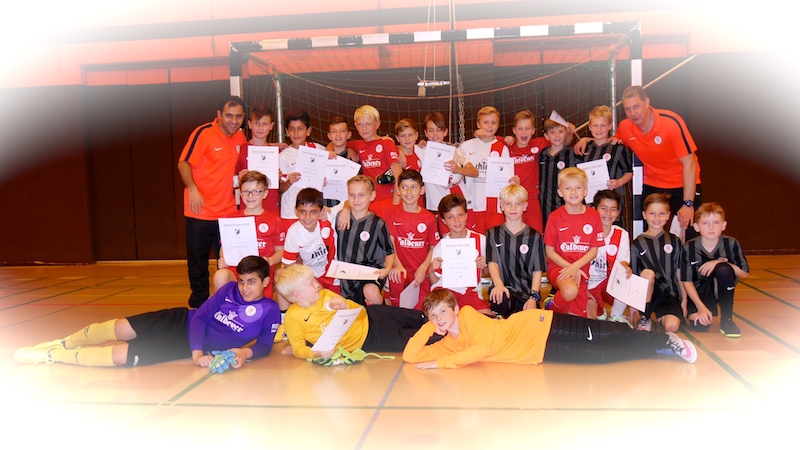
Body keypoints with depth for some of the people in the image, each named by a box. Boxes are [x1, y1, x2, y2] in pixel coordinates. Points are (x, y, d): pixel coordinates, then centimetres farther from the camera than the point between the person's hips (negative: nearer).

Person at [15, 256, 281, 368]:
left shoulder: (269, 311, -13)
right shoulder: (230, 289, -4)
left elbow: (265, 345, -12)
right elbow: (200, 317, -8)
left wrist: (246, 352, -35)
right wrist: (197, 352, -22)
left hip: (190, 345, -3)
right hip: (183, 321, 3)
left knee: (121, 355, -14)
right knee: (114, 330, -2)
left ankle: (50, 355, 3)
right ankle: (62, 344, 29)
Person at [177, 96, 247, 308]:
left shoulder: (240, 137, 6)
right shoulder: (204, 133, -11)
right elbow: (184, 163, -11)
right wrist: (192, 189, -26)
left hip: (228, 212, 4)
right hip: (200, 212, -4)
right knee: (198, 263, 7)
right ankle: (198, 306, 20)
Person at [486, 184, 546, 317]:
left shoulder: (534, 236, 11)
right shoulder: (493, 234, 13)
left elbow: (538, 270, 6)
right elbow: (492, 263, -1)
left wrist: (533, 297, -9)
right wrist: (498, 284, -22)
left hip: (527, 292, 0)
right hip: (503, 288, 0)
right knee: (500, 305, -35)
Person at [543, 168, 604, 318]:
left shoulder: (593, 216, 1)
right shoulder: (555, 217, -5)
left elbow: (594, 250, 1)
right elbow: (549, 251, -2)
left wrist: (575, 266, -15)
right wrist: (571, 268, -13)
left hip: (584, 268, 3)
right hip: (559, 266, -3)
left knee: (591, 309, -7)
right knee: (570, 291, -33)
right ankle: (554, 308, -2)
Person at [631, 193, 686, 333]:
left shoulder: (674, 241, 7)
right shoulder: (638, 244, 3)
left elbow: (680, 273, 8)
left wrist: (684, 300, 6)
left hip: (669, 295, 0)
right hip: (646, 294, 1)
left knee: (672, 326, -29)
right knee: (647, 273, -33)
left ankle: (661, 315, 8)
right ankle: (645, 317, -13)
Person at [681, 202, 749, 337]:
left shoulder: (731, 244, -11)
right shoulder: (689, 248, -14)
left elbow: (744, 273, -7)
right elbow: (687, 281, -10)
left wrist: (721, 262, -21)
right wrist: (701, 307, -18)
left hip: (722, 290, 0)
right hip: (699, 292, 0)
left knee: (724, 269, -32)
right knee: (700, 324, -27)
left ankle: (726, 320, -17)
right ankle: (710, 308, 14)